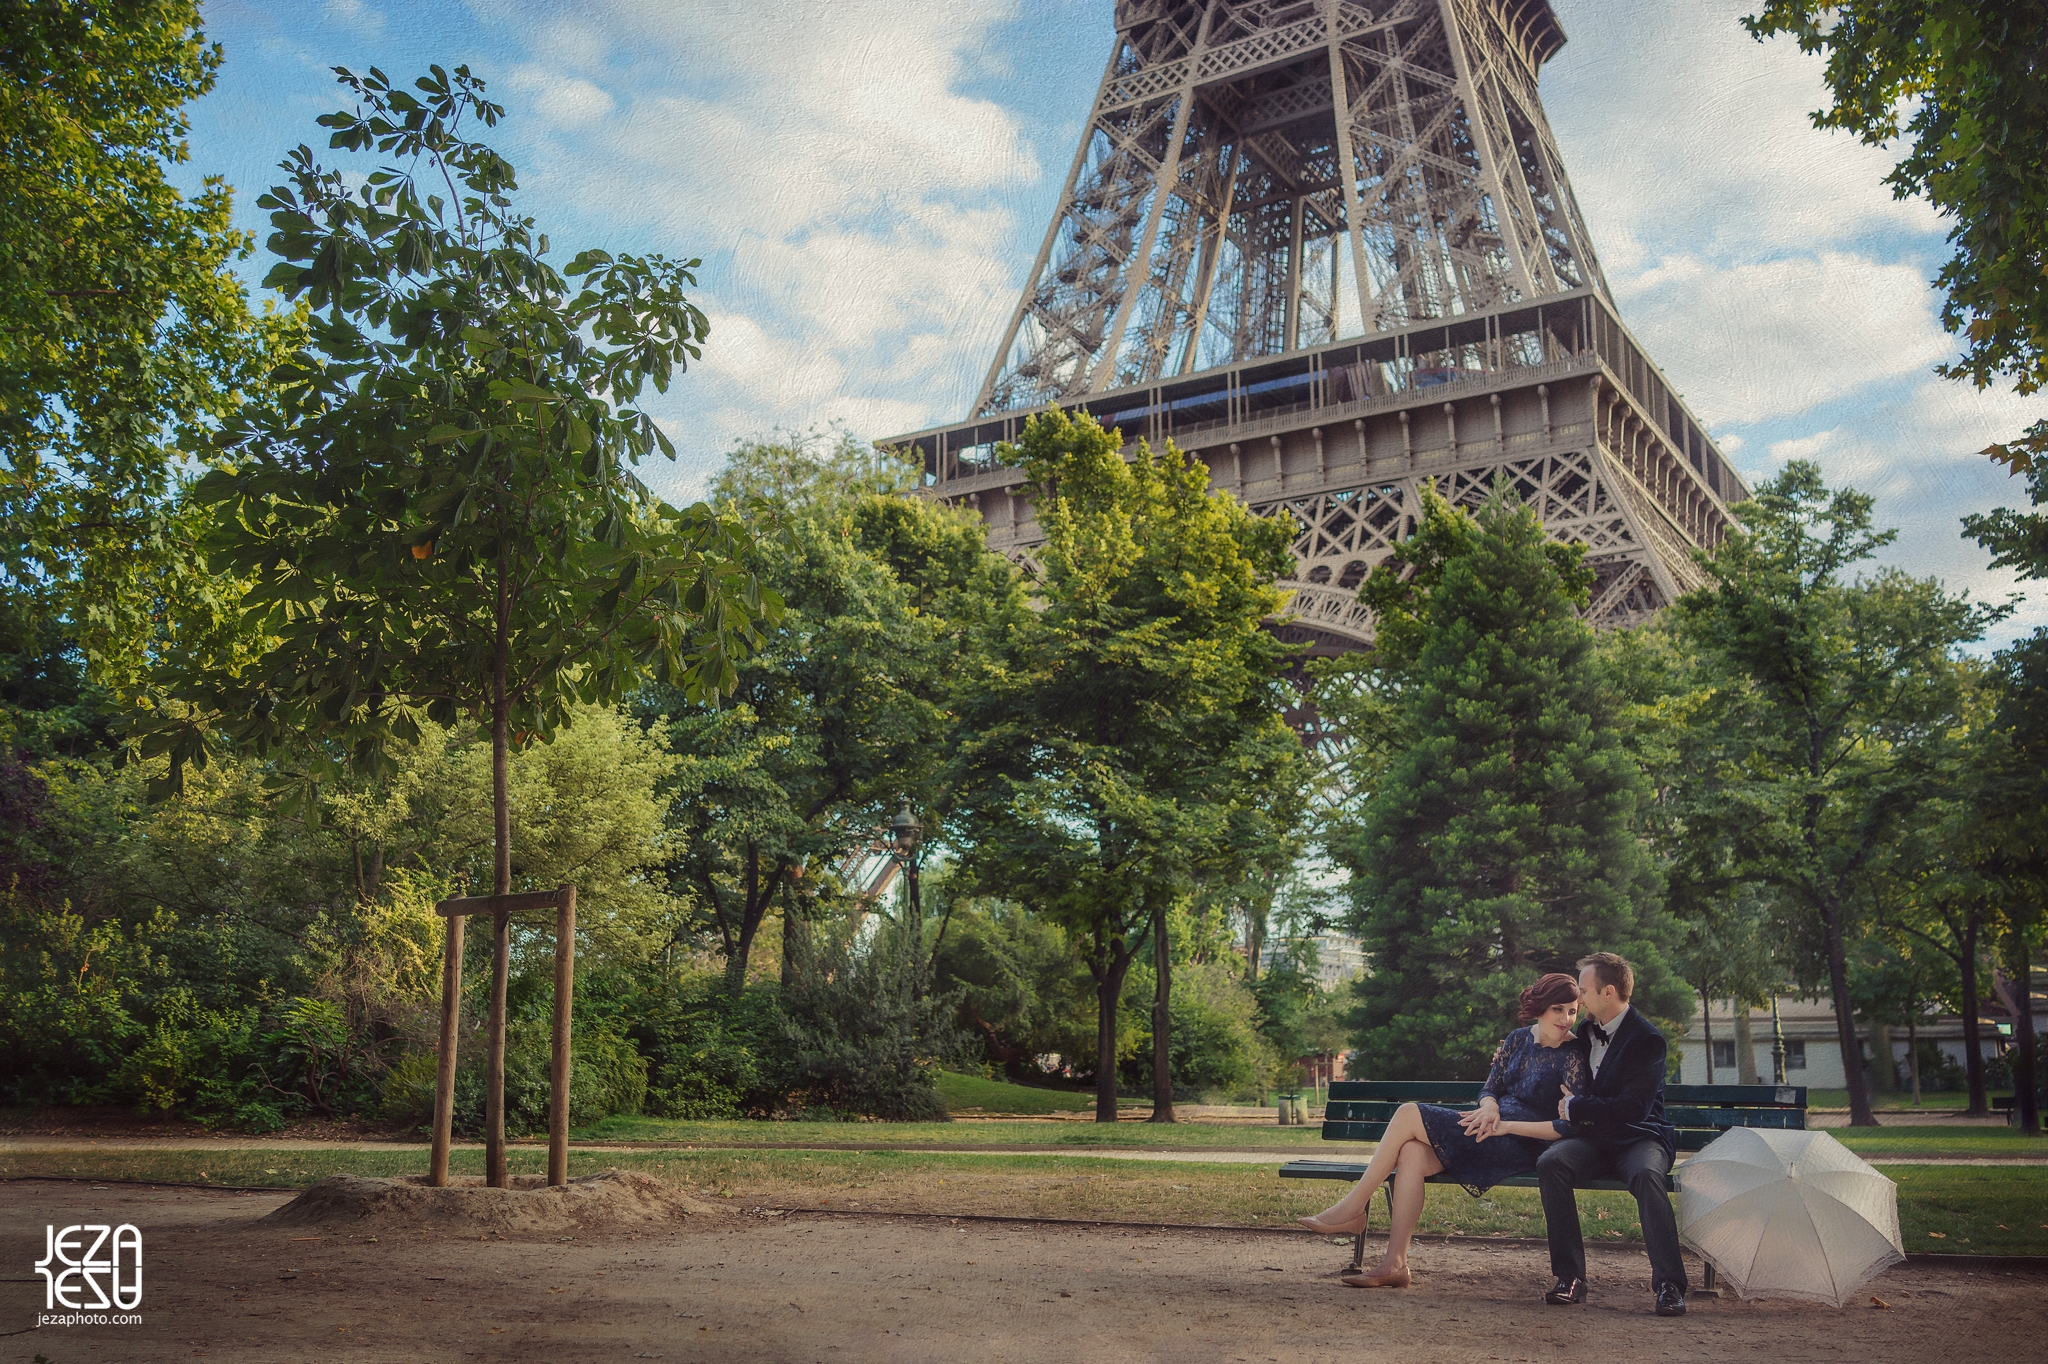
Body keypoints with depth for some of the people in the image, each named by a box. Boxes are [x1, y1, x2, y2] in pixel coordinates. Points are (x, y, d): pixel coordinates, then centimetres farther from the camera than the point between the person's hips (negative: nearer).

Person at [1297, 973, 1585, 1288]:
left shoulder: (1572, 1055, -6)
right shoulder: (1518, 1039, 14)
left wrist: (1506, 1125, -16)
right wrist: (1489, 1107, -8)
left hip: (1519, 1144, -7)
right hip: (1489, 1132, 7)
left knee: (1408, 1114, -17)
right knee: (1411, 1154, -22)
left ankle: (1353, 1208, -10)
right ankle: (1394, 1264, -23)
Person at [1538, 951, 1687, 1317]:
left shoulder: (1647, 1039, -8)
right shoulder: (1584, 1031, 14)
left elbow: (1634, 1108, -17)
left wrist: (1576, 1107, -10)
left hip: (1638, 1137, -5)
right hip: (1591, 1139, 5)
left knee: (1646, 1174, -39)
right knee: (1551, 1163, -28)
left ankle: (1669, 1283, -31)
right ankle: (1570, 1277, -26)